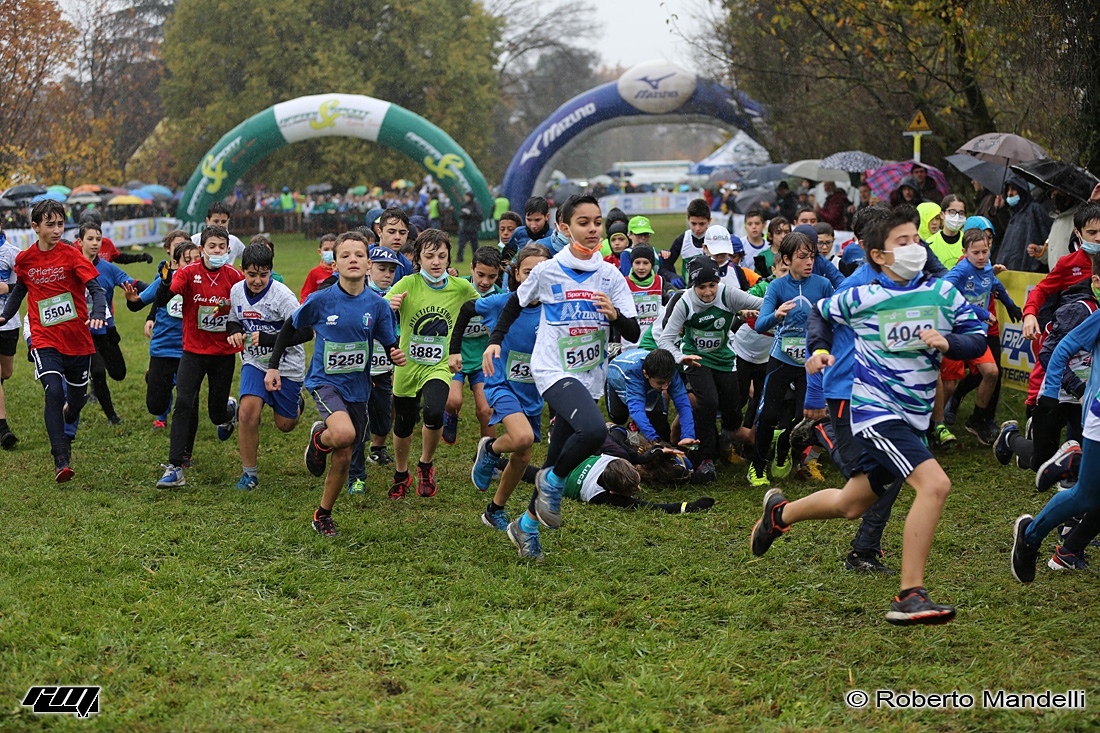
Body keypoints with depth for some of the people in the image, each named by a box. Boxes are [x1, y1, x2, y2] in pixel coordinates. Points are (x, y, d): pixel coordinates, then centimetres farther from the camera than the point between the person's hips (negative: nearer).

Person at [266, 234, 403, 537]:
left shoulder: (378, 305, -6)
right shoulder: (320, 300, -12)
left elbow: (389, 345, 4)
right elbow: (290, 328, 3)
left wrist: (396, 355, -19)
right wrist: (273, 365, 2)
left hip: (357, 387, 3)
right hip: (325, 381, -3)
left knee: (343, 458, 8)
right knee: (344, 433, -31)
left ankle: (323, 515, 29)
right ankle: (319, 439, 5)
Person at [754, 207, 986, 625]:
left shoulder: (942, 292, 3)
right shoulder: (861, 298, -5)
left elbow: (978, 339, 2)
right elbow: (819, 313, 14)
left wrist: (947, 343, -15)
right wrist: (817, 351, 2)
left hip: (913, 417, 6)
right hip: (875, 409, -6)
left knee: (851, 505, 18)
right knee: (935, 484, -25)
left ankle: (780, 512, 46)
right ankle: (910, 597, -23)